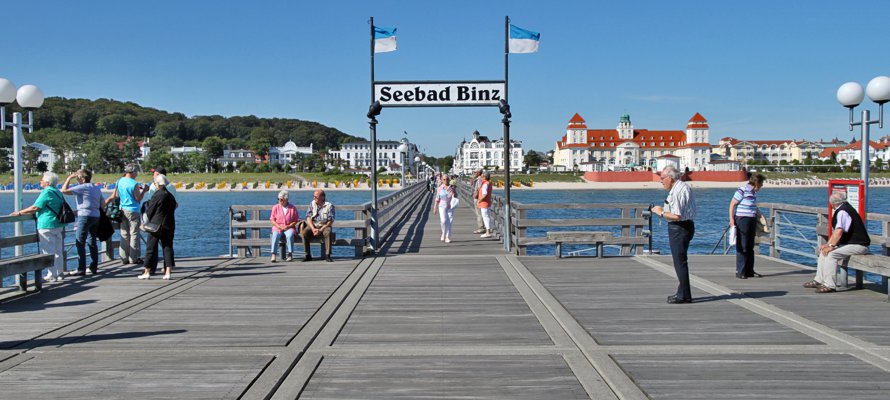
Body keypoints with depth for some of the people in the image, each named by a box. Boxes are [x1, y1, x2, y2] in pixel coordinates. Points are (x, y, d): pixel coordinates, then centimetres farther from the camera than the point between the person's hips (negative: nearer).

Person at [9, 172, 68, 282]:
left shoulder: (47, 192, -14)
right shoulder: (57, 192, 13)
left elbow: (35, 208, -15)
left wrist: (20, 213, -6)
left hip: (47, 226, -9)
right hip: (58, 225, 9)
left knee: (49, 252, -3)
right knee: (58, 251, 12)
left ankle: (52, 275, -1)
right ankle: (59, 274, 16)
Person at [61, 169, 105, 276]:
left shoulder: (82, 187, -10)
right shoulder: (97, 188, 15)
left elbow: (64, 190, -12)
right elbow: (103, 203, 20)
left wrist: (69, 178, -3)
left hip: (85, 216, -8)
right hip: (96, 216, 8)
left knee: (80, 243, -5)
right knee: (92, 243, 13)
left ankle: (81, 269, -8)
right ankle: (94, 267, 15)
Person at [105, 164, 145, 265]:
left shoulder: (119, 182, 6)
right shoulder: (134, 184, -14)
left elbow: (113, 197, 10)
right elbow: (138, 199, -10)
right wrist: (143, 191, 3)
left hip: (122, 210, 7)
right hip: (133, 211, -7)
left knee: (124, 235, 10)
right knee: (134, 234, 0)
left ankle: (124, 258, 12)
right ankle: (133, 258, 1)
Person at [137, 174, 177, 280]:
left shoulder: (157, 195, -11)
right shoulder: (171, 196, 5)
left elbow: (150, 210, -6)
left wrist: (146, 221, 11)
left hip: (156, 225, -5)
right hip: (169, 226, 5)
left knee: (151, 248, 3)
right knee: (168, 248, 6)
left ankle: (147, 271, 6)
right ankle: (168, 272, 1)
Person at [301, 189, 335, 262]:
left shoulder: (329, 206, -7)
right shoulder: (312, 204, 4)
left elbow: (330, 221, -10)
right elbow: (308, 217, 0)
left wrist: (321, 230, -20)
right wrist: (313, 229, -16)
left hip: (324, 226, -3)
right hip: (313, 225, 3)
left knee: (328, 233, -36)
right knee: (304, 233, -27)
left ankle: (327, 255, -30)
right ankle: (308, 255, -19)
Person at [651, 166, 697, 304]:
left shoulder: (679, 190, -19)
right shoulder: (678, 188, 15)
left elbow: (677, 215, -26)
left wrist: (661, 212, -14)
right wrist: (663, 210, 11)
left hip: (680, 229, -11)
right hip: (679, 228, 11)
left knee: (680, 261, -6)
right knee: (680, 261, 17)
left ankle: (684, 295, -1)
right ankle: (683, 293, 25)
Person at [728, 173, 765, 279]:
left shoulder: (753, 192, 11)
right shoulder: (742, 191, -13)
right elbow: (732, 204, -11)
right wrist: (731, 219, -15)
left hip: (752, 221, 8)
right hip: (742, 220, -8)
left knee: (750, 247, 11)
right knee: (742, 247, -5)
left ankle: (749, 271, 17)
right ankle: (740, 272, 0)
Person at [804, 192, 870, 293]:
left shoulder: (842, 212, -19)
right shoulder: (842, 210, 12)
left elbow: (839, 231, -27)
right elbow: (835, 231, 17)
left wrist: (831, 246, -23)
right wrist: (828, 244, 10)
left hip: (858, 245, -11)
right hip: (850, 243, 11)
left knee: (831, 253, -25)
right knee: (824, 251, 10)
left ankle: (830, 285, -22)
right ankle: (818, 280, 12)